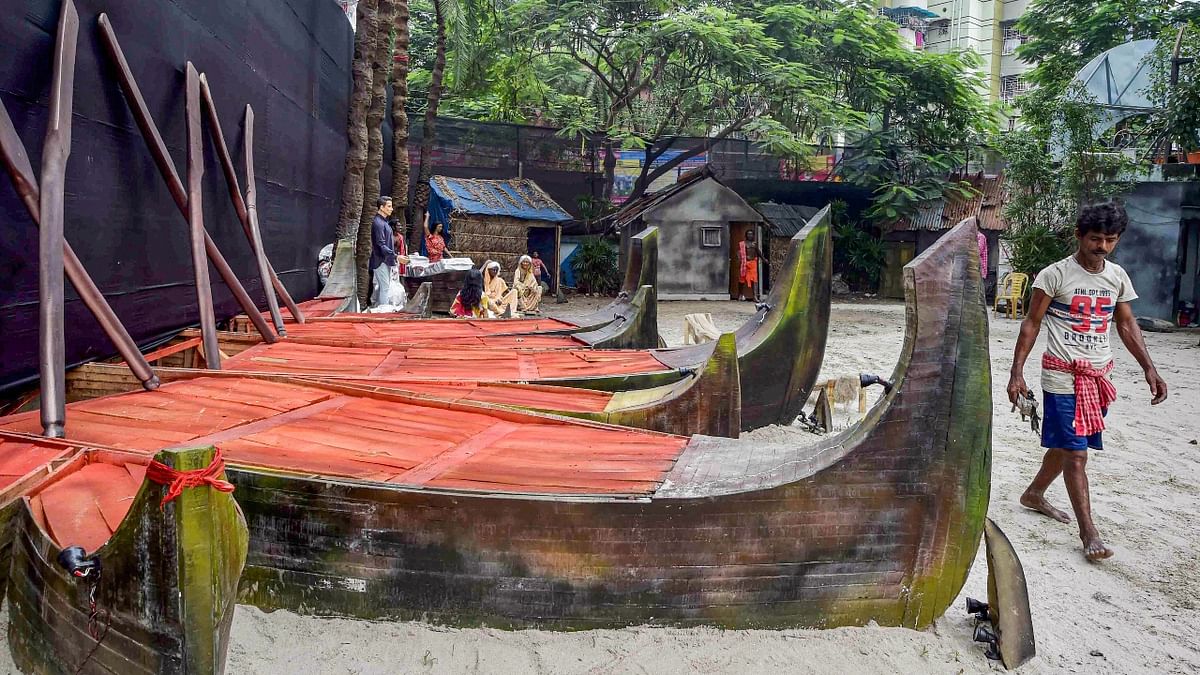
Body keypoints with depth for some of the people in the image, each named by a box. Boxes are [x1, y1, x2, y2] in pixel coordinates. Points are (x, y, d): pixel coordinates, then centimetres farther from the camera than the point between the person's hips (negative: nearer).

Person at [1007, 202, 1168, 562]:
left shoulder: (1118, 276, 6)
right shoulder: (1055, 274, -10)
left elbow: (1126, 324, 14)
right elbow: (1032, 323, -7)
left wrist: (1149, 367, 5)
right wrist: (1017, 372, -12)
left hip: (1099, 375, 6)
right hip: (1063, 375, -6)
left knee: (1065, 445, 16)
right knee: (1075, 453, -6)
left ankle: (1034, 494, 37)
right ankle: (1089, 532, -1)